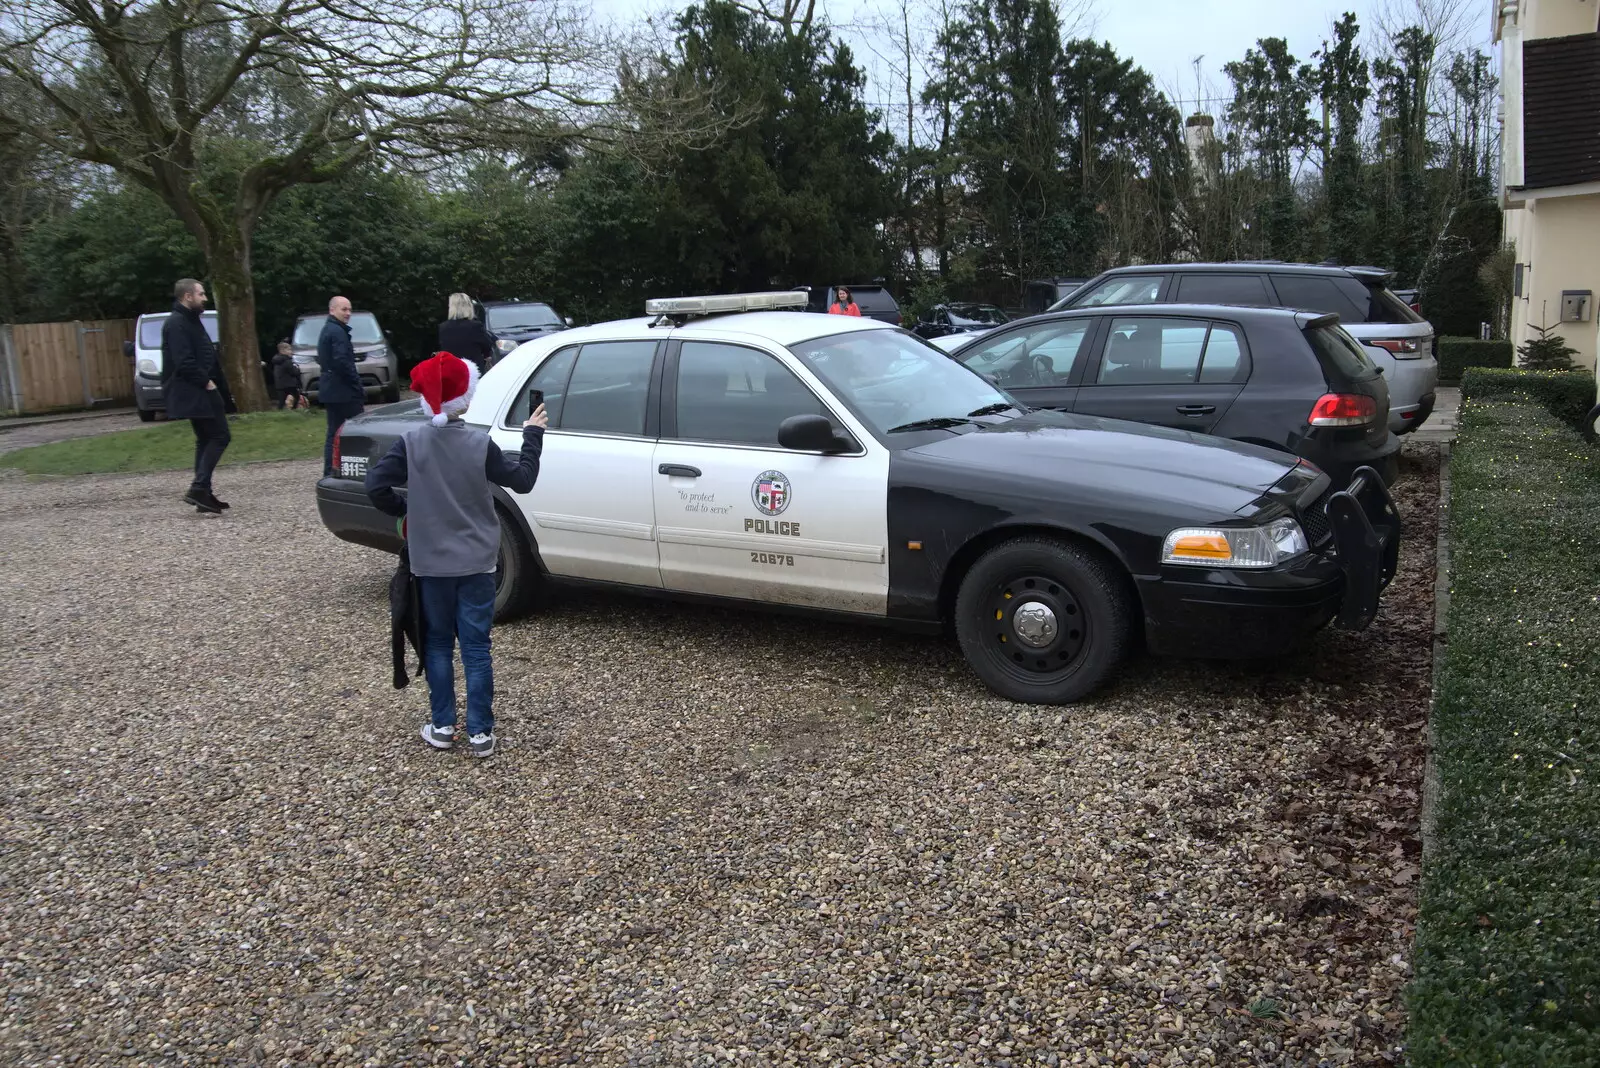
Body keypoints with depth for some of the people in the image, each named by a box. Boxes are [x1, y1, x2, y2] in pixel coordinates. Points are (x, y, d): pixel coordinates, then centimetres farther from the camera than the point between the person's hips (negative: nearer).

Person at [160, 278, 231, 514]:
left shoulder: (190, 320, 19)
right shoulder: (176, 323, -14)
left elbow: (206, 355, 20)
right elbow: (183, 362, -23)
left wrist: (213, 382, 12)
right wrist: (205, 381, -18)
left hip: (199, 390, 11)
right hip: (194, 392, -11)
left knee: (206, 439, 12)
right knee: (219, 436, -11)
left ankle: (203, 494, 15)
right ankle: (199, 489, -13)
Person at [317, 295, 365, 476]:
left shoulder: (327, 330, 20)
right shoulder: (338, 331, -13)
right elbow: (342, 362, -23)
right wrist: (358, 386, -16)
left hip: (331, 389, 10)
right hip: (343, 391, -10)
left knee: (334, 433, 10)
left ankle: (330, 475, 10)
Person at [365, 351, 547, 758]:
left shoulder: (411, 442, -7)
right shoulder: (479, 443, -10)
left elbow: (375, 485, -14)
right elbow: (522, 480, -2)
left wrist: (403, 511, 4)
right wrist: (533, 436, 10)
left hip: (430, 562, 1)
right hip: (475, 561, -1)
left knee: (438, 643, 14)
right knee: (476, 646, 5)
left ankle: (442, 726, 19)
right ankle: (480, 732, 7)